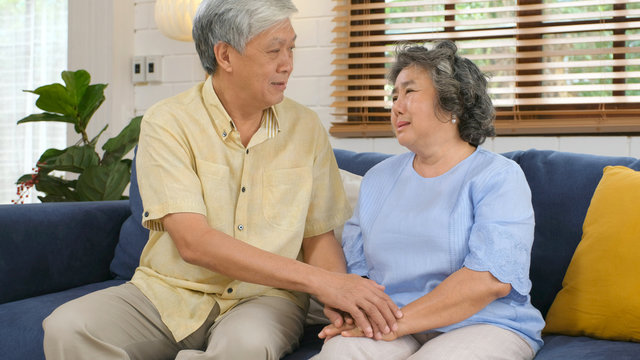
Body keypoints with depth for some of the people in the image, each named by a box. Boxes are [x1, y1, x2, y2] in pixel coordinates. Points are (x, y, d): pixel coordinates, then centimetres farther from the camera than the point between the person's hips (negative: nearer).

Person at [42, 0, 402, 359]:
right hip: (168, 292, 0)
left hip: (263, 296, 0)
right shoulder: (168, 123, -8)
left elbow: (319, 236, 6)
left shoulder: (306, 127, 4)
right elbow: (193, 242, -19)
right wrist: (318, 279, -24)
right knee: (66, 327, -27)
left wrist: (338, 296, -19)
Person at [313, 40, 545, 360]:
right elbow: (354, 266, 11)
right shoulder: (378, 178, 17)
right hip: (394, 331, 4)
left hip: (484, 325, -3)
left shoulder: (498, 177, -2)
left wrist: (395, 322, -20)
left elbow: (490, 279, -16)